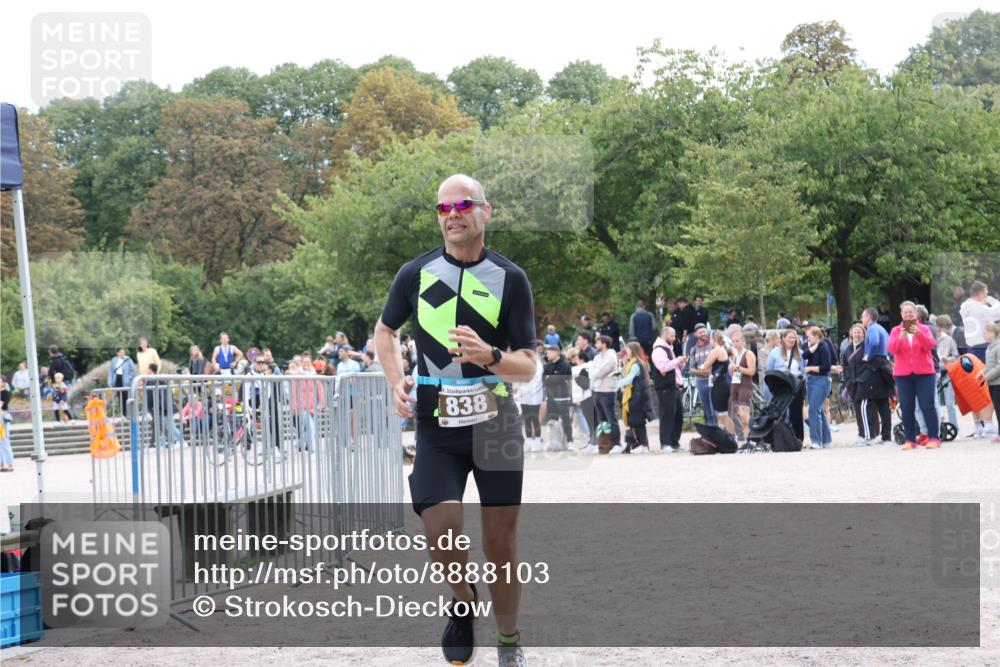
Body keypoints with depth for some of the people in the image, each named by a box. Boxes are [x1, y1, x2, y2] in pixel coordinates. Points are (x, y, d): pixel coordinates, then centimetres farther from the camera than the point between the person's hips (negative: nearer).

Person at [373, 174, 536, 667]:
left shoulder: (510, 278, -2)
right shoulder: (416, 273, 2)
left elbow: (528, 367, -3)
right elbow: (385, 331, 20)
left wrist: (490, 357, -23)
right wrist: (396, 381, 3)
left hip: (495, 425, -1)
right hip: (436, 428, 1)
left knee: (500, 543, 3)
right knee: (441, 530, -15)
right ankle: (462, 601, 17)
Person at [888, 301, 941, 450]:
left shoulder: (924, 329, 8)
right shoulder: (896, 330, 9)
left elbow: (931, 345, -9)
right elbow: (891, 348, -7)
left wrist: (918, 334, -26)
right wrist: (900, 338, -26)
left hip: (924, 372, -1)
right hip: (903, 374, 1)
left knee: (927, 406, -7)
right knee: (906, 408, -1)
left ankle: (933, 438, -5)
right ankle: (910, 440, 2)